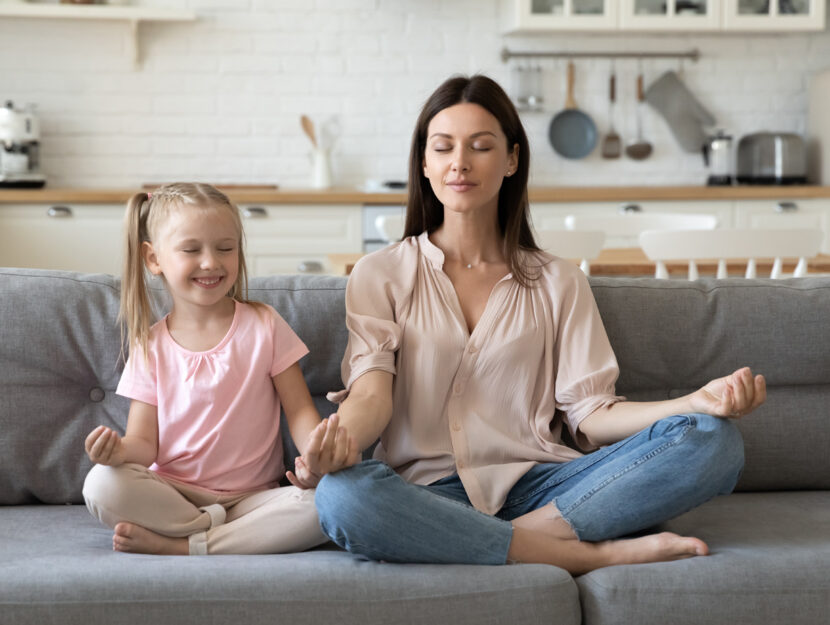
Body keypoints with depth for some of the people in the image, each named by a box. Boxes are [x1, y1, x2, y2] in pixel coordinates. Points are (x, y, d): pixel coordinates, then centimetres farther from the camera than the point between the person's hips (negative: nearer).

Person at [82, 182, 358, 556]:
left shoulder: (263, 326, 2)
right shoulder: (151, 347, 5)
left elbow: (300, 411, -1)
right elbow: (145, 443, 2)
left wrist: (317, 449, -25)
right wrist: (120, 450, -23)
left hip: (252, 496, 0)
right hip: (172, 493, 0)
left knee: (325, 503, -31)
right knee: (103, 483, -29)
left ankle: (180, 546, -25)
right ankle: (220, 531, -20)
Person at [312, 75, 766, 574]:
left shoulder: (559, 283, 17)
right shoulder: (380, 275, 12)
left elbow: (590, 413, 6)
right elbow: (371, 393, -3)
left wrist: (697, 402, -13)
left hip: (537, 487, 2)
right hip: (428, 493, -1)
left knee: (714, 440, -19)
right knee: (340, 495, -38)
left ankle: (527, 533, -25)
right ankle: (589, 554, -27)